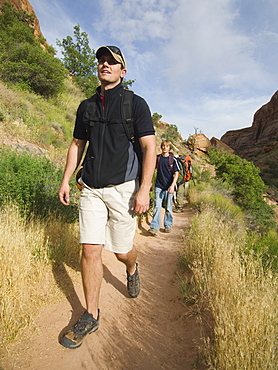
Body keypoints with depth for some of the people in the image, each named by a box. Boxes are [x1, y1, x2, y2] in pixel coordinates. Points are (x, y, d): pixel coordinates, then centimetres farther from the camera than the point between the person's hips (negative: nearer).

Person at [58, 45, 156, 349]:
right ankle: (91, 316, 18)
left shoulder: (135, 103, 1)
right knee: (90, 250, 0)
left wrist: (144, 190, -14)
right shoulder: (86, 105, 14)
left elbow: (149, 147, -6)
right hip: (90, 188, 4)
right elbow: (77, 144, 18)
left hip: (122, 187, -3)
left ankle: (132, 269, 46)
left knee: (122, 250, 8)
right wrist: (65, 180, 11)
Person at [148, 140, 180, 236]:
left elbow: (176, 173, -2)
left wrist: (172, 185, -14)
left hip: (169, 187, -1)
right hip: (159, 186, 1)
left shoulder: (173, 159, -1)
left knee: (168, 208, 8)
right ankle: (154, 227, -7)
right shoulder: (157, 158, 6)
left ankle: (168, 225, 23)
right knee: (157, 207, -6)